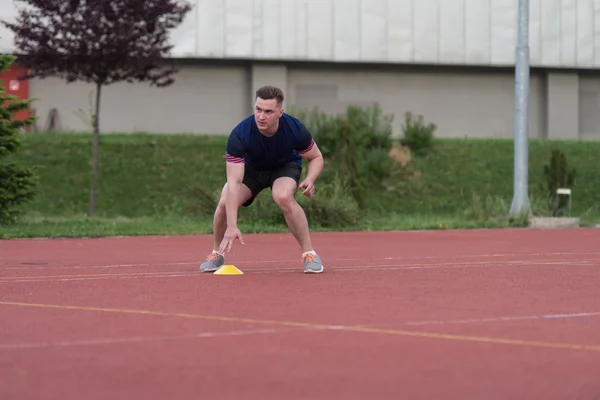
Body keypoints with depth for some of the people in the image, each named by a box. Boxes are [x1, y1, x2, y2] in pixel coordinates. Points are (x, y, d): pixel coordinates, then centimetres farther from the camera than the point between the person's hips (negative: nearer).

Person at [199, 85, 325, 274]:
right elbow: (234, 182, -38)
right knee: (225, 203, -23)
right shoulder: (239, 135, -35)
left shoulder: (295, 129, -31)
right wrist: (232, 226, -46)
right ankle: (217, 254, 6)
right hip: (251, 168, 1)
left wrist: (309, 180, -33)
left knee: (283, 197, -34)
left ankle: (309, 254, -18)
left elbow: (316, 158, -10)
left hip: (285, 166, -1)